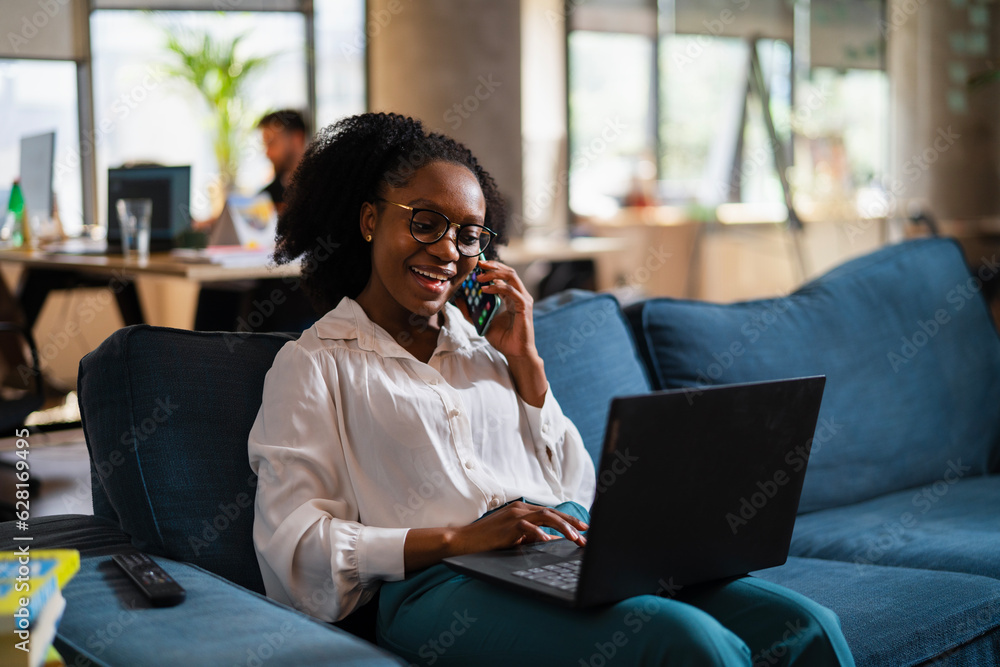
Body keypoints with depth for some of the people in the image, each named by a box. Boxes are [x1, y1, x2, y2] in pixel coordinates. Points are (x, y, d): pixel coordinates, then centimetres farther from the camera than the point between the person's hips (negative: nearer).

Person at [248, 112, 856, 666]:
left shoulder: (483, 339, 24)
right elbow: (294, 547, -4)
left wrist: (525, 360, 11)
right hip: (443, 585, -5)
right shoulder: (315, 364, 9)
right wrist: (460, 538, -15)